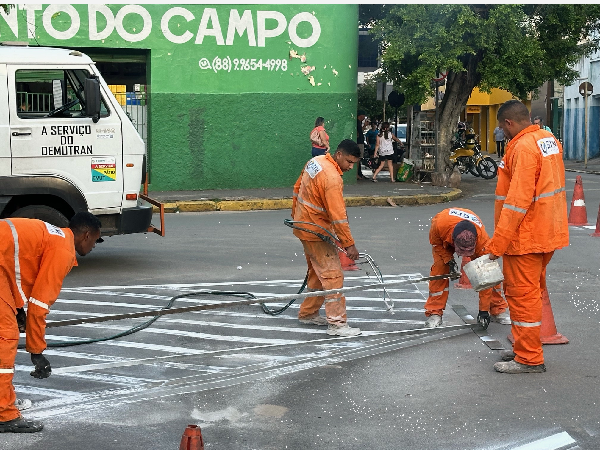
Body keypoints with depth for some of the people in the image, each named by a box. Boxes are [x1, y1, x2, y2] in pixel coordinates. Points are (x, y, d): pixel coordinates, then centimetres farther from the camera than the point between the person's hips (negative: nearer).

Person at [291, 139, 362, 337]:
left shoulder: (315, 161, 3)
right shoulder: (332, 178, -26)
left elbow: (297, 188, 15)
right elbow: (338, 215, -27)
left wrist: (296, 214, 27)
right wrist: (348, 244, -22)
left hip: (304, 223, 10)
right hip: (316, 231, -10)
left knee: (317, 272, 19)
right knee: (333, 275, -8)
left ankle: (308, 313, 29)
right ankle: (337, 323, -9)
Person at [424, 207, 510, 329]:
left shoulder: (482, 240, -42)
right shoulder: (439, 224, -45)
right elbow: (435, 242, -17)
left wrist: (484, 310, -33)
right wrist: (449, 261, -29)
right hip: (443, 239, 0)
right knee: (439, 268, -20)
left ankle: (498, 310, 4)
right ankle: (434, 313, -9)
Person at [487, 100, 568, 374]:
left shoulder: (523, 148, -20)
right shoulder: (549, 139, 10)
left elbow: (518, 201, -24)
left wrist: (497, 244, -22)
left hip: (526, 236, -10)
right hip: (549, 232, 10)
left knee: (523, 293, -1)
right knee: (533, 291, 18)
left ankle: (529, 359, 5)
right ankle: (526, 348, 29)